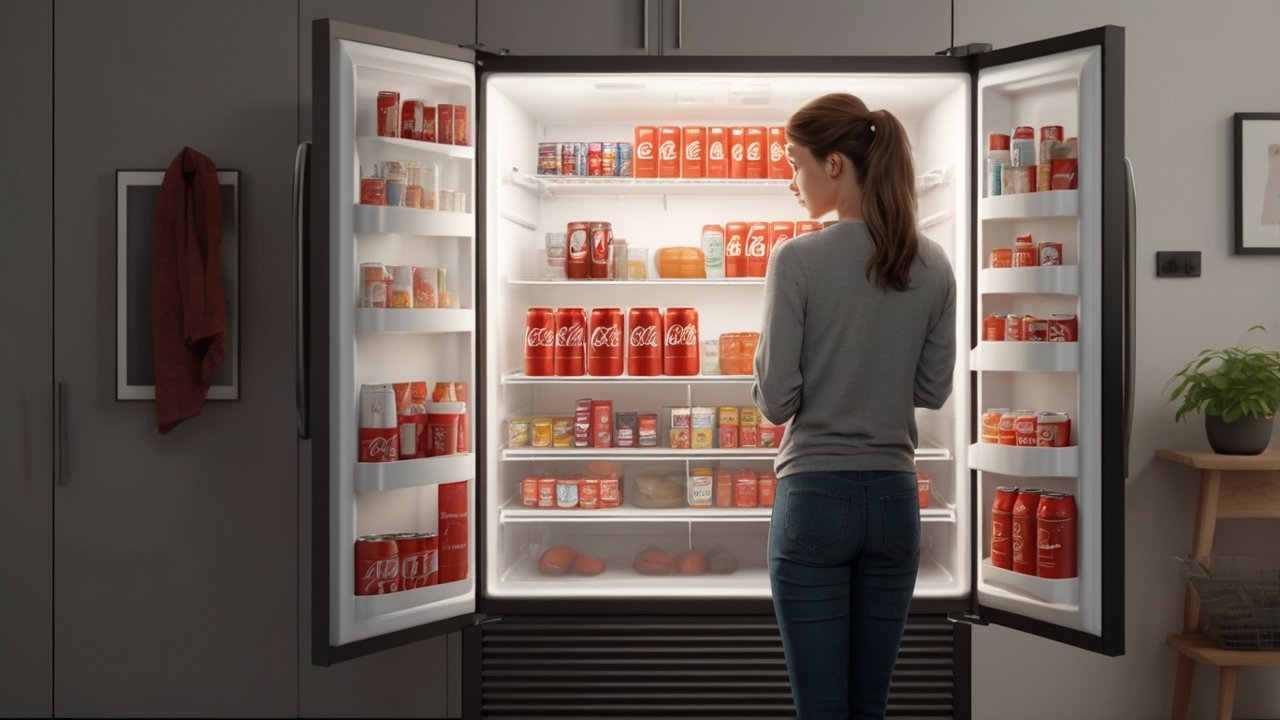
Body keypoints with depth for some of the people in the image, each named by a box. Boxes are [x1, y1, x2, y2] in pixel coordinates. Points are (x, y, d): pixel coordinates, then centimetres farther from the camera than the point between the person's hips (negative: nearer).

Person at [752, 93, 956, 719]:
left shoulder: (797, 259, -13)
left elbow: (776, 401, -11)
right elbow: (933, 391, 8)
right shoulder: (933, 265, 2)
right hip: (894, 500, 5)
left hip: (815, 497, -5)